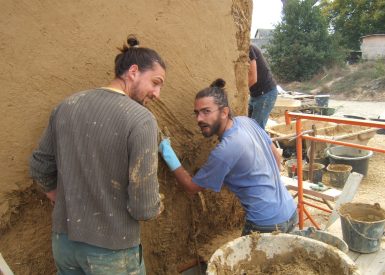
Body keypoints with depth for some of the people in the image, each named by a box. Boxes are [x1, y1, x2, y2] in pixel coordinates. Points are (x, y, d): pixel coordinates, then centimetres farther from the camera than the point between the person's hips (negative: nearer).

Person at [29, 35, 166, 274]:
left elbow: (40, 168, 6)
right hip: (112, 250, -5)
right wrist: (154, 207, -1)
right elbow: (144, 209, -23)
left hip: (63, 241, 5)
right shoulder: (141, 120, -23)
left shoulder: (67, 106, -4)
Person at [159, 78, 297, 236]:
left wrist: (168, 156, -7)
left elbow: (192, 187, -10)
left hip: (268, 224, -8)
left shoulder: (224, 152, -25)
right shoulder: (247, 121, -4)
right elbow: (276, 156, 10)